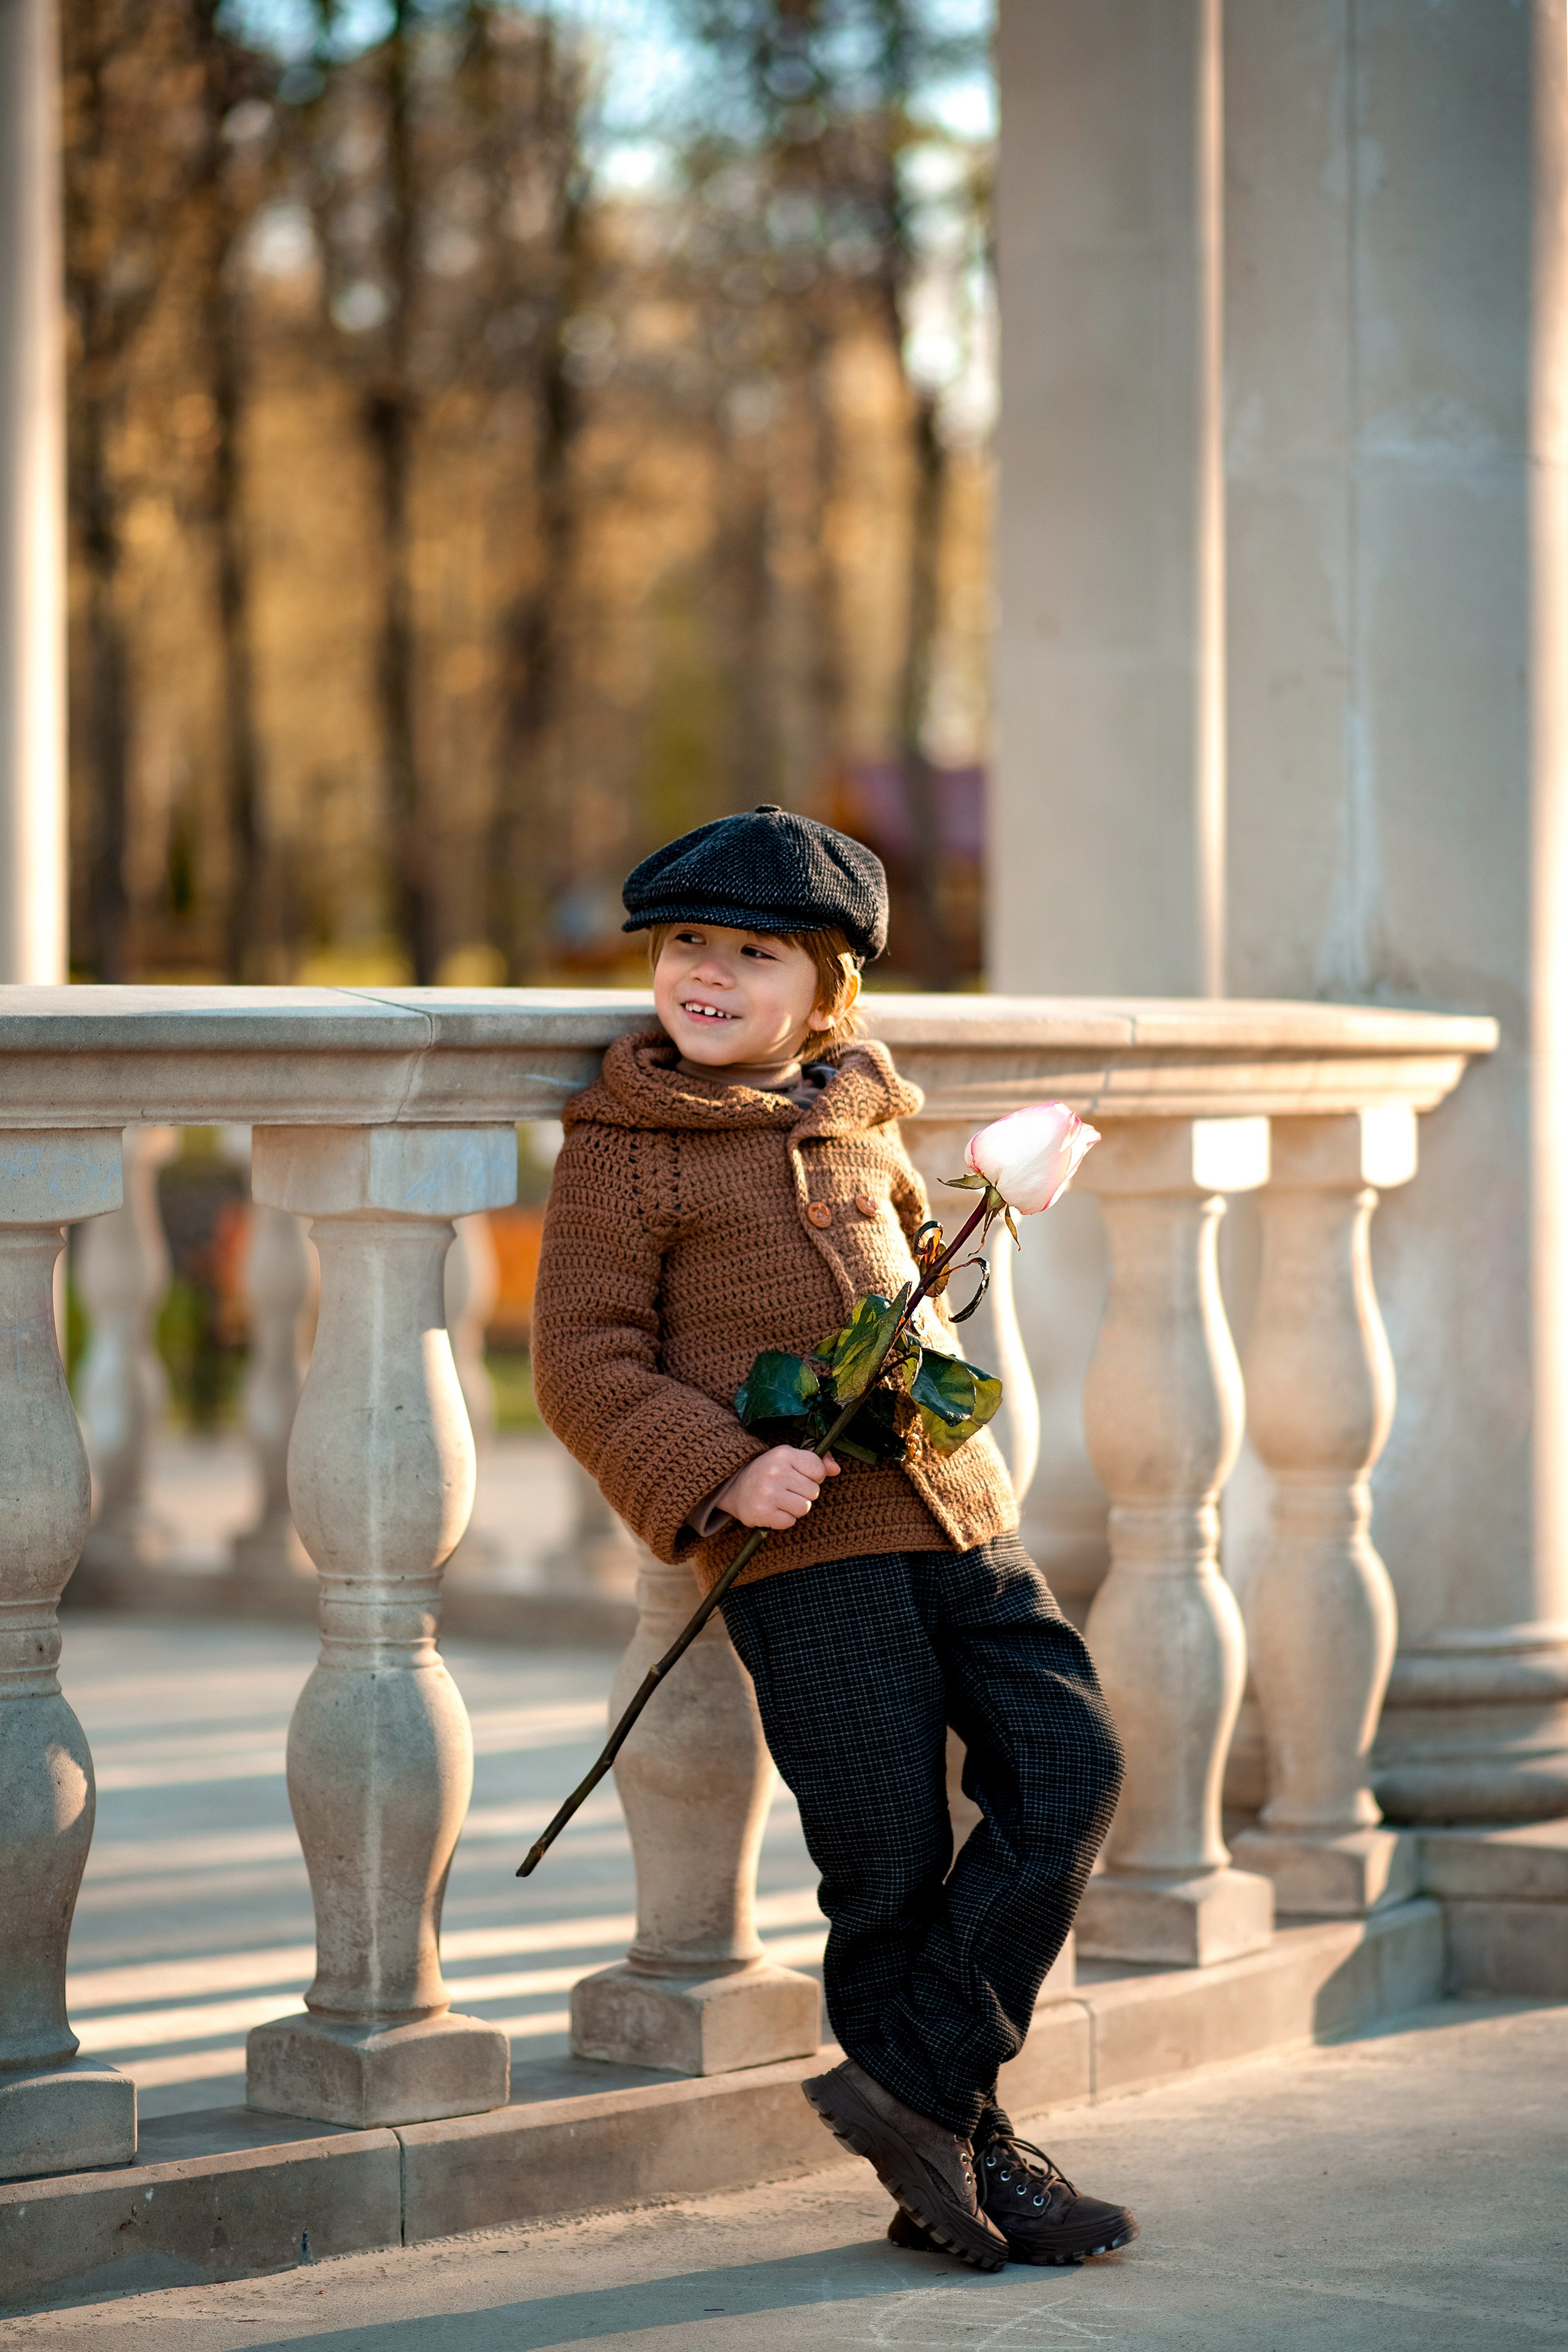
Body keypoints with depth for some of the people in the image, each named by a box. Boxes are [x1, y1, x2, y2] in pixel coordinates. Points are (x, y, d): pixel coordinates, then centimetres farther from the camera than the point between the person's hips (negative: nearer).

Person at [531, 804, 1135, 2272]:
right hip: (802, 1544, -6)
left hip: (953, 1513, 6)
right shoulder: (621, 1148, 0)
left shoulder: (857, 1122, 16)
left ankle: (910, 2087, -5)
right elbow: (585, 1366, -6)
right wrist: (722, 1473, -18)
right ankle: (965, 2154, 9)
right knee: (889, 1858, -5)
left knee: (1068, 1766, -8)